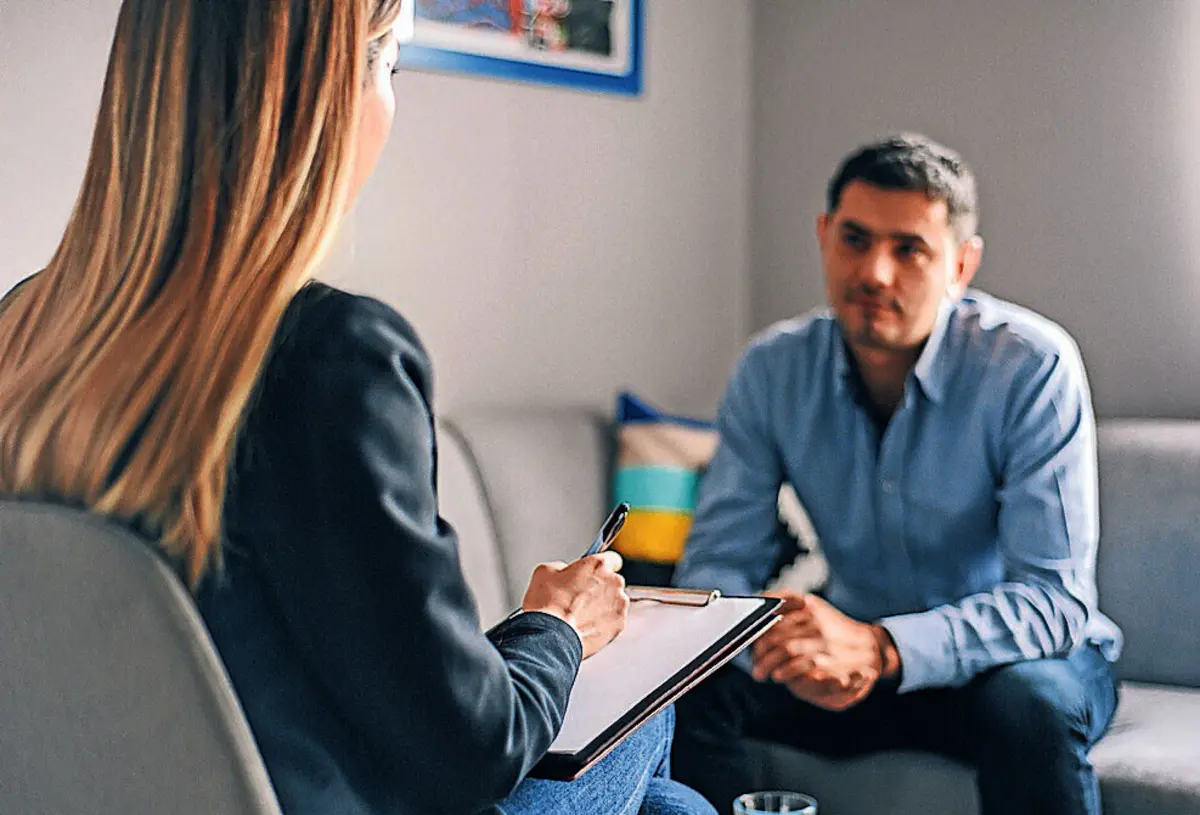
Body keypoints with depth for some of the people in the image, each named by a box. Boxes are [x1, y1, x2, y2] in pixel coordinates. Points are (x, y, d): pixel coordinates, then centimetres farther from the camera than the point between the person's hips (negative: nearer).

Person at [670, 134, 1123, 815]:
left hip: (1018, 656, -3)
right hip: (857, 664, 4)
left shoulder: (1033, 368, -20)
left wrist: (880, 648, -42)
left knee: (1029, 701, -37)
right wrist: (793, 653, -30)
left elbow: (1054, 596, -25)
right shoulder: (773, 370, -7)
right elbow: (719, 560, -6)